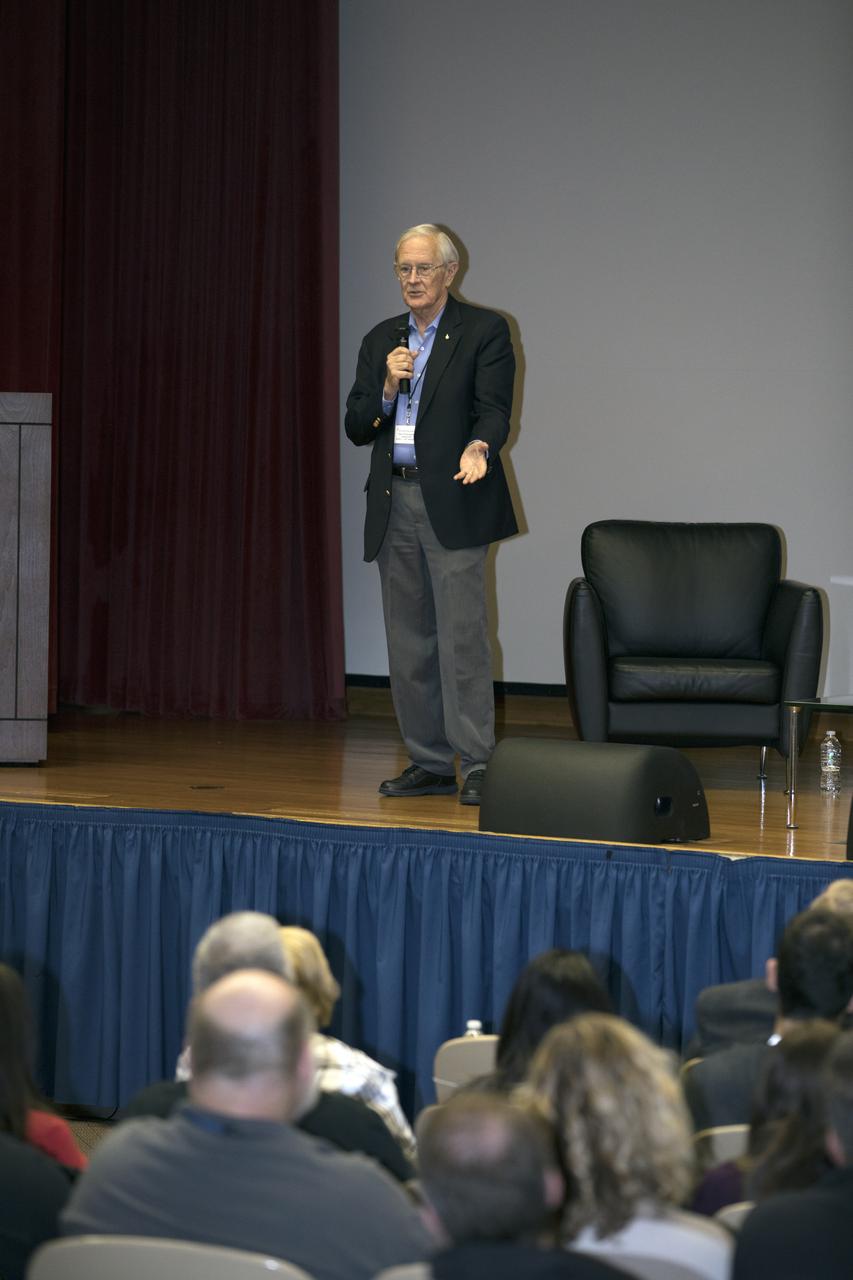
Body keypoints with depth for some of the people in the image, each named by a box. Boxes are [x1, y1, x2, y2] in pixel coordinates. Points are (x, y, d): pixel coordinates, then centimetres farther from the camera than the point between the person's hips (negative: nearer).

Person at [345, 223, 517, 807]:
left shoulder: (484, 331, 0)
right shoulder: (381, 340, 16)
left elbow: (494, 409, -9)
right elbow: (356, 427, 12)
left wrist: (478, 446, -30)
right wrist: (387, 388, -6)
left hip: (452, 503, -6)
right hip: (394, 504, 6)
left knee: (462, 634, -11)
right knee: (409, 640, 7)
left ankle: (476, 764, -9)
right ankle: (431, 763, 13)